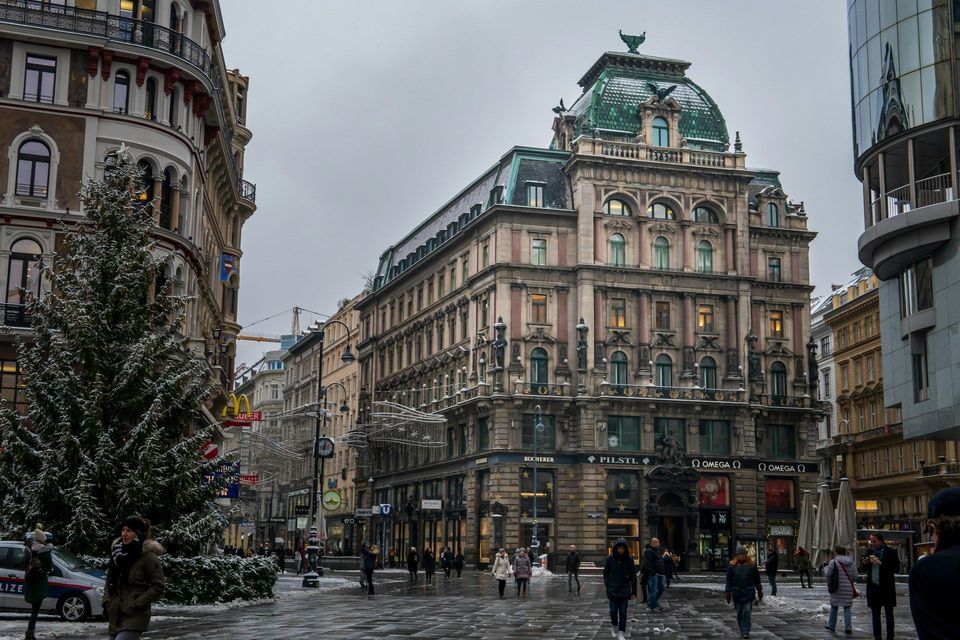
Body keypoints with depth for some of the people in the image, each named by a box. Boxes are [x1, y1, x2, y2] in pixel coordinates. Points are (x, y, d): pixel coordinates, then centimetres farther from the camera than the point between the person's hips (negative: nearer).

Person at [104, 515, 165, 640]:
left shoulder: (148, 555, -12)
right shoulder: (118, 550, 7)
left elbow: (158, 586, -11)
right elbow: (109, 579, 18)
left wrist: (137, 604, -16)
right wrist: (106, 601, 5)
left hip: (134, 616, -7)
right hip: (115, 615, 7)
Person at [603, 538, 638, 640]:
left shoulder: (629, 560, -3)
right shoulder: (610, 558, -4)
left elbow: (633, 577, 0)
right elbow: (605, 573, 5)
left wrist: (634, 592, -3)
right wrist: (608, 585, -5)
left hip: (624, 590, 0)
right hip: (613, 590, 0)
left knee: (623, 612, 0)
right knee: (613, 611, -1)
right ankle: (614, 626, 27)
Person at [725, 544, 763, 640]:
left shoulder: (751, 565, 2)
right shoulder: (732, 565, 1)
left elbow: (757, 579, 10)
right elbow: (729, 580, 4)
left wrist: (759, 591, 12)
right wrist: (728, 592, 2)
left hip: (749, 593, -1)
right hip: (737, 593, 1)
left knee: (746, 612, -7)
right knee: (739, 613, 8)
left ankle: (746, 632, -5)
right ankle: (742, 631, 21)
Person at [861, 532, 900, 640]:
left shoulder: (890, 552, -5)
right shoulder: (870, 551, 10)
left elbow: (897, 569, -12)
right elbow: (863, 569, 16)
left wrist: (881, 564, -20)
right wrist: (865, 563, -6)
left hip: (886, 588, -5)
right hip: (873, 588, 5)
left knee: (889, 615, 1)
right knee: (875, 615, 9)